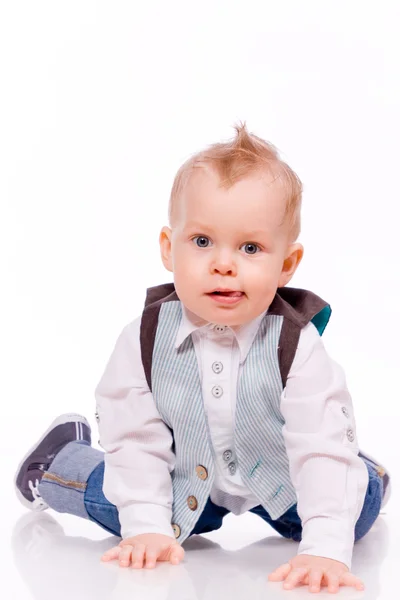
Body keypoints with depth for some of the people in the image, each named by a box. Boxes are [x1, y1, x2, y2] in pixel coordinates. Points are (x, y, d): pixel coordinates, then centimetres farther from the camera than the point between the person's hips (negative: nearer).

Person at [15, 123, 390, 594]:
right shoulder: (143, 341, -23)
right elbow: (137, 441, -16)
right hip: (183, 486, 1)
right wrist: (148, 528, -23)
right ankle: (55, 462, 28)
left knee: (359, 501, -10)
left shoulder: (297, 347, -29)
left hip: (279, 484, 0)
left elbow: (324, 449, -32)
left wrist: (326, 548, -42)